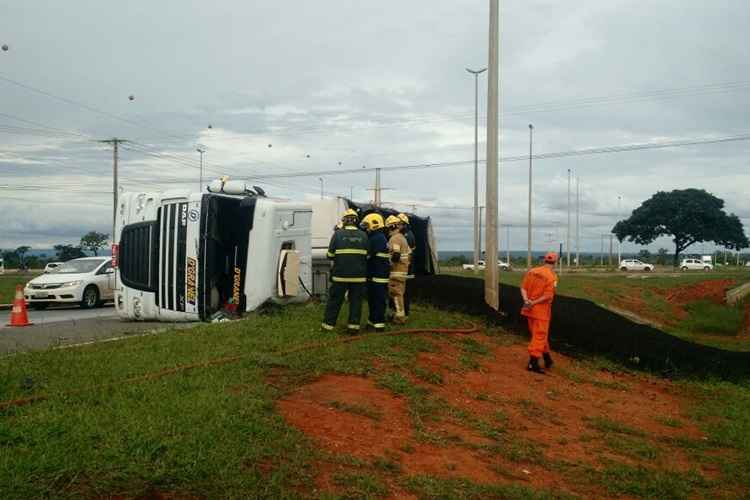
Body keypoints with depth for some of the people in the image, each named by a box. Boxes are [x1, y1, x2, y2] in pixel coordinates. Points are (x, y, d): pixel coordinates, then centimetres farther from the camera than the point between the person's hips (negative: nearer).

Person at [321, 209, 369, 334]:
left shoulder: (338, 234, -6)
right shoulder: (363, 236, 2)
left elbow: (330, 255, -2)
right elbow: (367, 256, 8)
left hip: (341, 274, -1)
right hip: (359, 275, 2)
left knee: (335, 300, 8)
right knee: (356, 300, 9)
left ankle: (329, 324, 15)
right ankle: (353, 325, 9)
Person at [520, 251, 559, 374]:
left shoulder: (532, 271, 5)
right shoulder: (552, 276, -13)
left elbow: (523, 287, -1)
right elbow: (548, 295, -21)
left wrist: (526, 300, -13)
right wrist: (534, 303, -17)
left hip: (529, 308, 7)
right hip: (542, 309, -7)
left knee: (539, 334, 18)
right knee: (540, 335, 0)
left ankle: (547, 359, 31)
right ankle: (533, 363, -4)